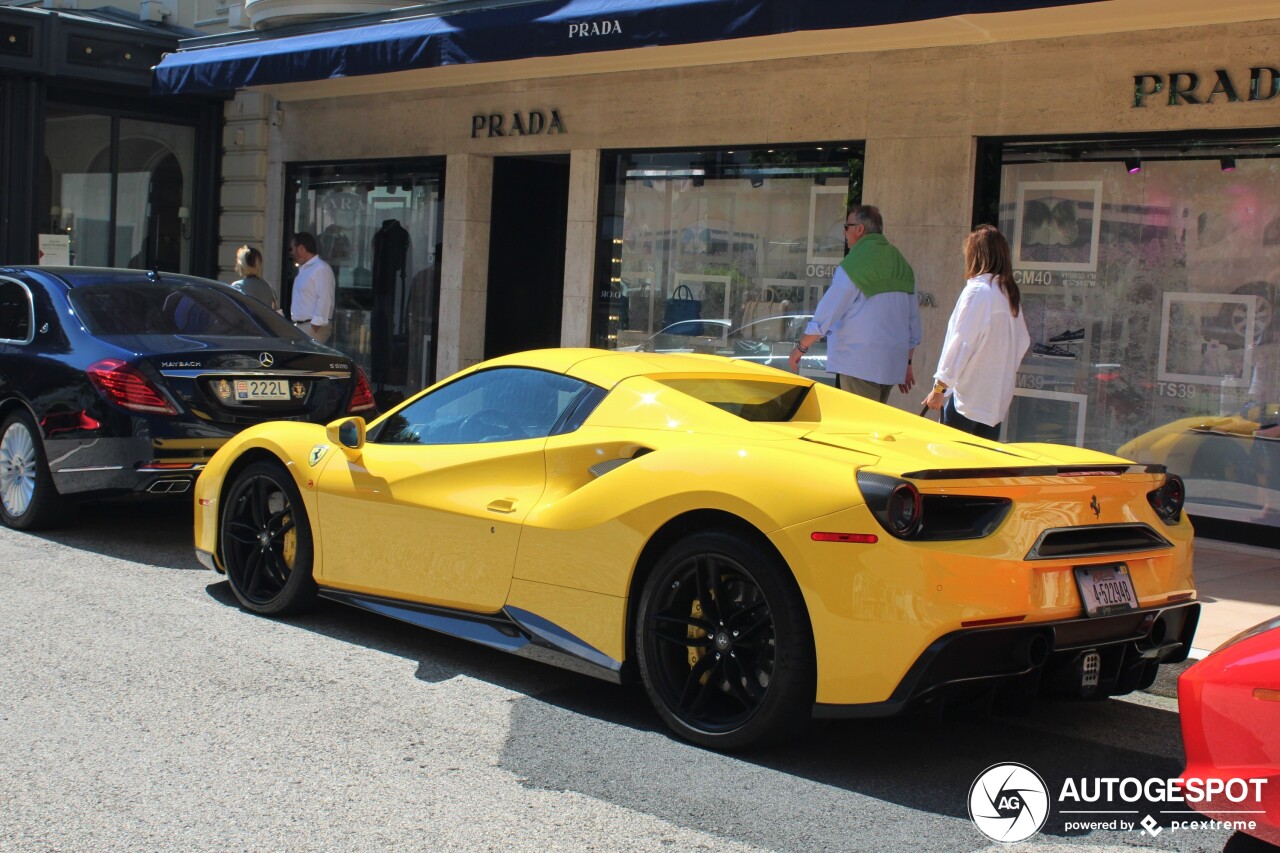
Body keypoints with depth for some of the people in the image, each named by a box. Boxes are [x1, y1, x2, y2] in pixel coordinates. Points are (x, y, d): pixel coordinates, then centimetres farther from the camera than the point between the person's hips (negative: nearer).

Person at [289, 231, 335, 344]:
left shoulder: (321, 269, -13)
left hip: (313, 327, -10)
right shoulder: (303, 268, 19)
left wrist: (315, 326, -23)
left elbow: (324, 300, -20)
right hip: (300, 326, 10)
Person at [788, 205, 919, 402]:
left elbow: (827, 312, -9)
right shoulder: (902, 265, 13)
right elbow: (913, 318, 16)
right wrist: (906, 363, 23)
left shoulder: (855, 263, -10)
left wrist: (800, 347, 1)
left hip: (859, 363, -7)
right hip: (893, 363, 7)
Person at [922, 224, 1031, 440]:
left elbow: (961, 343, -13)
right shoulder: (1011, 293, 9)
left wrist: (939, 387, -9)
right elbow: (1023, 342, 14)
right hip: (998, 397, 7)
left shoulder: (977, 291, -12)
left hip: (968, 396, -7)